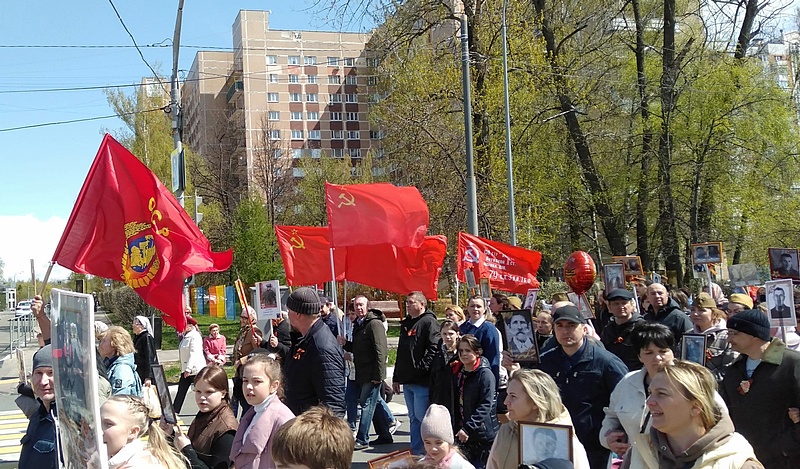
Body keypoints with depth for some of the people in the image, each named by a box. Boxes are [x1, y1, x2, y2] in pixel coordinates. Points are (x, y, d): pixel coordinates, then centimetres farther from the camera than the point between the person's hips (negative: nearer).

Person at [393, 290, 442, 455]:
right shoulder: (406, 324, 19)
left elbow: (434, 349, -19)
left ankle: (421, 451, 4)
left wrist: (421, 368, -22)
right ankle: (416, 451, 19)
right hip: (407, 380, 9)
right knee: (414, 417, 13)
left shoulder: (429, 322, -9)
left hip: (422, 381, -9)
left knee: (421, 416, -7)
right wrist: (396, 377, 22)